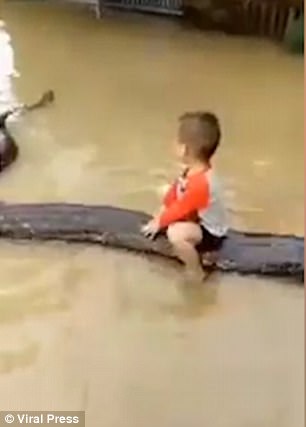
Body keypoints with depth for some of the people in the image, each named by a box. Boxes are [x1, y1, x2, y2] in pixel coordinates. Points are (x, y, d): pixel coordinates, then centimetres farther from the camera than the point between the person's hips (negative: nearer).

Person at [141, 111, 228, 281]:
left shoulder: (200, 183, -35)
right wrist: (159, 216, 6)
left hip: (210, 233, -11)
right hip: (199, 221, 11)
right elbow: (174, 193, 6)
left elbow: (180, 209, -24)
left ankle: (197, 272, -10)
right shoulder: (194, 170, -5)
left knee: (175, 234, -36)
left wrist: (159, 223, -8)